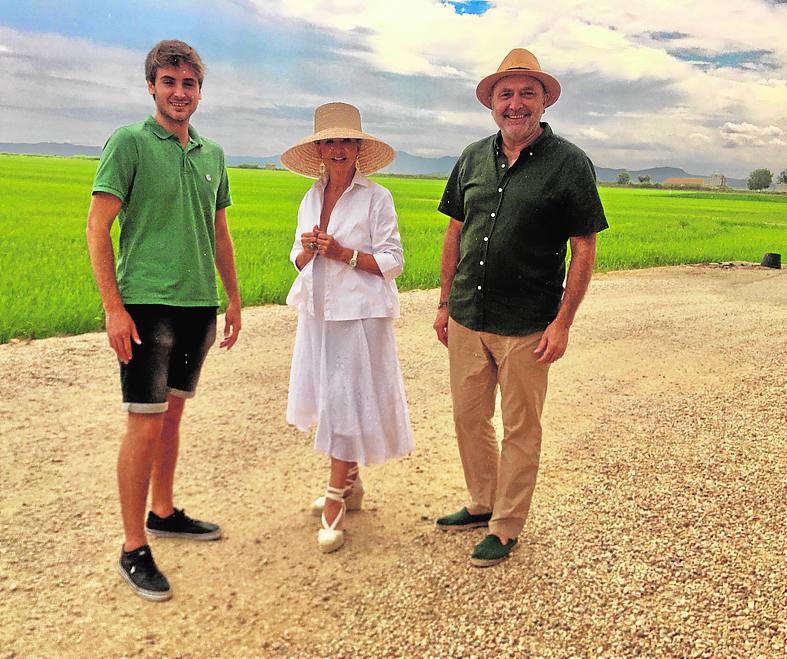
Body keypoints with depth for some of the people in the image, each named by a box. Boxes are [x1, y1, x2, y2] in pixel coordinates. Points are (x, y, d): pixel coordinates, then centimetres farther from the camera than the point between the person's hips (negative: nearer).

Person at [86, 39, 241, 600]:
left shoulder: (212, 154, 14)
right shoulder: (129, 143, -4)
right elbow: (98, 227, -8)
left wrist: (233, 299, 17)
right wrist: (113, 307, -14)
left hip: (198, 305, 6)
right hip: (147, 304, -6)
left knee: (172, 412, 15)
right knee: (145, 423, -5)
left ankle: (163, 512, 30)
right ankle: (135, 549, 6)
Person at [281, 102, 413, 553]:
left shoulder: (375, 198, -6)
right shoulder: (310, 200, 12)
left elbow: (393, 262, -8)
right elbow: (299, 261, 16)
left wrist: (342, 253, -18)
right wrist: (307, 249, -7)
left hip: (359, 314, -6)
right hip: (317, 312, 6)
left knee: (347, 403, -5)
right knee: (329, 399, 11)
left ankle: (335, 503, 3)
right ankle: (351, 485, 28)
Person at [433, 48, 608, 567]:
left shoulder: (569, 163, -6)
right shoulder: (474, 158, 8)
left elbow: (585, 250, -7)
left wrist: (563, 322, -12)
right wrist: (445, 303, 11)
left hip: (525, 327, -5)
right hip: (467, 319, 5)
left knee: (520, 430, 8)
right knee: (469, 418, 15)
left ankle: (507, 527, 24)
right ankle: (482, 504, 36)